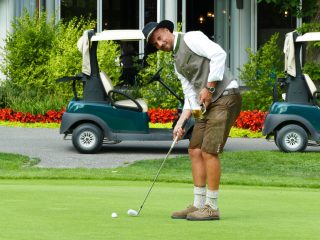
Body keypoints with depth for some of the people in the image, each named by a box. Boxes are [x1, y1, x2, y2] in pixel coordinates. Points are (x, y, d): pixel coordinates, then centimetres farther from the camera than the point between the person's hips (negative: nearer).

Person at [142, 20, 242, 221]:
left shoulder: (191, 38, -6)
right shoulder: (178, 63, 20)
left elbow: (219, 54, -18)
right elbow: (190, 96, 19)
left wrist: (209, 87, -18)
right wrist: (181, 123, 6)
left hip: (225, 97, -9)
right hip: (208, 103, 9)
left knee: (209, 151, -11)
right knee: (195, 151, 7)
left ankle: (212, 207, -4)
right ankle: (198, 205, 14)